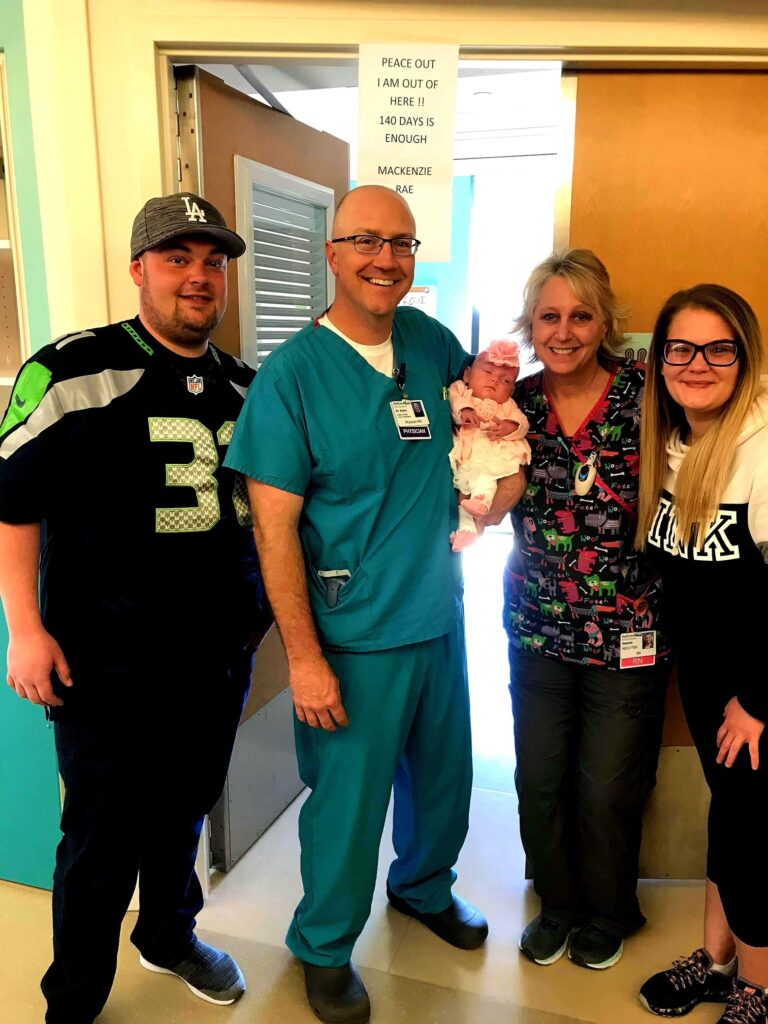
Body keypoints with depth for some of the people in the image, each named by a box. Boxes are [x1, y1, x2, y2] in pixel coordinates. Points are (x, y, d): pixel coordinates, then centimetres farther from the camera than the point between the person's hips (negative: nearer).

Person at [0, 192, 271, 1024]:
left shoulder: (241, 387, 8)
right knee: (103, 836, 8)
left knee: (185, 810, 22)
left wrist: (259, 606, 14)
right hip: (108, 663, -5)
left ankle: (169, 935, 49)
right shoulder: (74, 370, -11)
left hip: (220, 650, 6)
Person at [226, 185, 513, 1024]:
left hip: (441, 617, 6)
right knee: (349, 801, 10)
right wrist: (304, 657, -16)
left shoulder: (430, 340, 2)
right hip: (356, 639, -5)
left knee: (445, 779, 23)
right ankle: (324, 948, 39)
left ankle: (424, 887, 53)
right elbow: (273, 527, -15)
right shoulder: (292, 373, -14)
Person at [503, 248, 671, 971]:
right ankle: (557, 904, 42)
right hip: (537, 628, 3)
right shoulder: (515, 401, -2)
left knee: (606, 792, 11)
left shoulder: (642, 396, -11)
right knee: (538, 782, 13)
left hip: (626, 635, -2)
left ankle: (608, 913, 42)